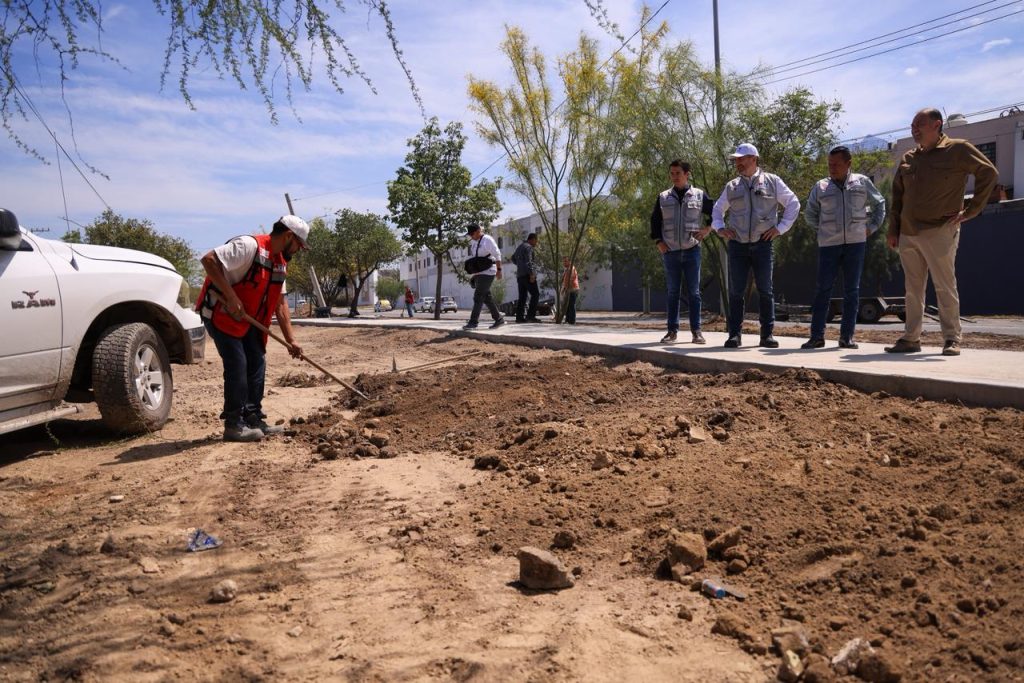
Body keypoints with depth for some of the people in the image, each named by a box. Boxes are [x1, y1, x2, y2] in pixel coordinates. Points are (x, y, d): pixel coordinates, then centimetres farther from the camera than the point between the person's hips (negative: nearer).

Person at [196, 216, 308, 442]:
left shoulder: (280, 263, 7)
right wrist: (231, 297, -31)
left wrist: (290, 340, 6)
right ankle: (234, 425, -2)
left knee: (257, 363, 7)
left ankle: (254, 419, 15)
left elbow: (280, 303, 11)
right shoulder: (249, 246, -21)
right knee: (237, 364, -11)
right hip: (219, 312, -9)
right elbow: (209, 260, -29)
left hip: (247, 319, 9)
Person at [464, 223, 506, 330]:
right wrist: (474, 274, 20)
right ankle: (499, 319, 16)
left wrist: (499, 270, -19)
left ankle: (473, 322, -8)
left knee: (478, 297, -10)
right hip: (480, 273, 9)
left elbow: (497, 255, -15)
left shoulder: (487, 240, -10)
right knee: (487, 298, 10)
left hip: (487, 273, -9)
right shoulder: (477, 242, 17)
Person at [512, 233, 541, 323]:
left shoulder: (519, 247, 21)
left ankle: (519, 317, 4)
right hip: (527, 275, -9)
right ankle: (530, 315, -16)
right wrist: (531, 274, -21)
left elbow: (513, 258, 35)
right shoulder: (528, 247, -8)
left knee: (522, 296, 8)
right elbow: (528, 261, -18)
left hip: (519, 275, 9)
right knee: (535, 294, -8)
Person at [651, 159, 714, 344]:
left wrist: (707, 229, -2)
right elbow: (655, 220, 14)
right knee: (672, 292, 4)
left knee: (694, 292, 1)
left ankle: (696, 330, 5)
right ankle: (672, 330, 8)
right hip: (670, 252, 1)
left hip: (692, 250, -1)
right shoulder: (663, 197, 8)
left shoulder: (699, 195, 4)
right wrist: (658, 241, 5)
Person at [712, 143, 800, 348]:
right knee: (736, 291, -1)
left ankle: (767, 334, 7)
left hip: (763, 244, -2)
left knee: (765, 290, 1)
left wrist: (780, 228, -1)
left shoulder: (772, 182, 5)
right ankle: (735, 334, 4)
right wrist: (720, 228, 6)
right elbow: (717, 210, 23)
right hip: (737, 245, 2)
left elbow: (793, 204, 8)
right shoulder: (732, 186, 11)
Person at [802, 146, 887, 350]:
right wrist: (822, 229, 7)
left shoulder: (862, 182, 8)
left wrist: (872, 226, 10)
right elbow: (810, 214, 17)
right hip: (829, 244, -1)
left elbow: (879, 204, 19)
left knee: (852, 290, 3)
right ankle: (817, 335, -1)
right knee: (823, 289, -3)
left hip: (856, 242, 1)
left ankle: (847, 336, 8)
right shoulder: (820, 187, 7)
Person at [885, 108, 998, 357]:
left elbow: (989, 173, -4)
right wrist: (893, 230, 10)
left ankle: (952, 339, 4)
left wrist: (971, 210, -7)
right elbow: (897, 196, 17)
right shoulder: (908, 158, 15)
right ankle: (911, 338, 13)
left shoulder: (958, 149, -1)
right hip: (908, 234, 6)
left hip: (939, 232, -5)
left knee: (945, 287, -3)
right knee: (913, 289, 8)